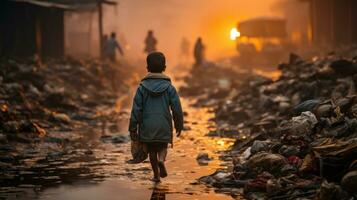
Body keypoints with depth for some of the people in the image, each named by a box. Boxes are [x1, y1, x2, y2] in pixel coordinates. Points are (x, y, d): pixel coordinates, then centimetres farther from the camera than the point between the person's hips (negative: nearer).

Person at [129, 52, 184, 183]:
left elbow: (136, 108, -5)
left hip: (147, 126, 0)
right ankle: (161, 159, -16)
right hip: (164, 126, 0)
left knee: (152, 150, 14)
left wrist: (133, 128, 0)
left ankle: (156, 175, 17)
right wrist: (179, 125, 10)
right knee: (162, 147, 16)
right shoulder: (169, 87, -4)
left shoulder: (142, 87, -4)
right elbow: (177, 108, -3)